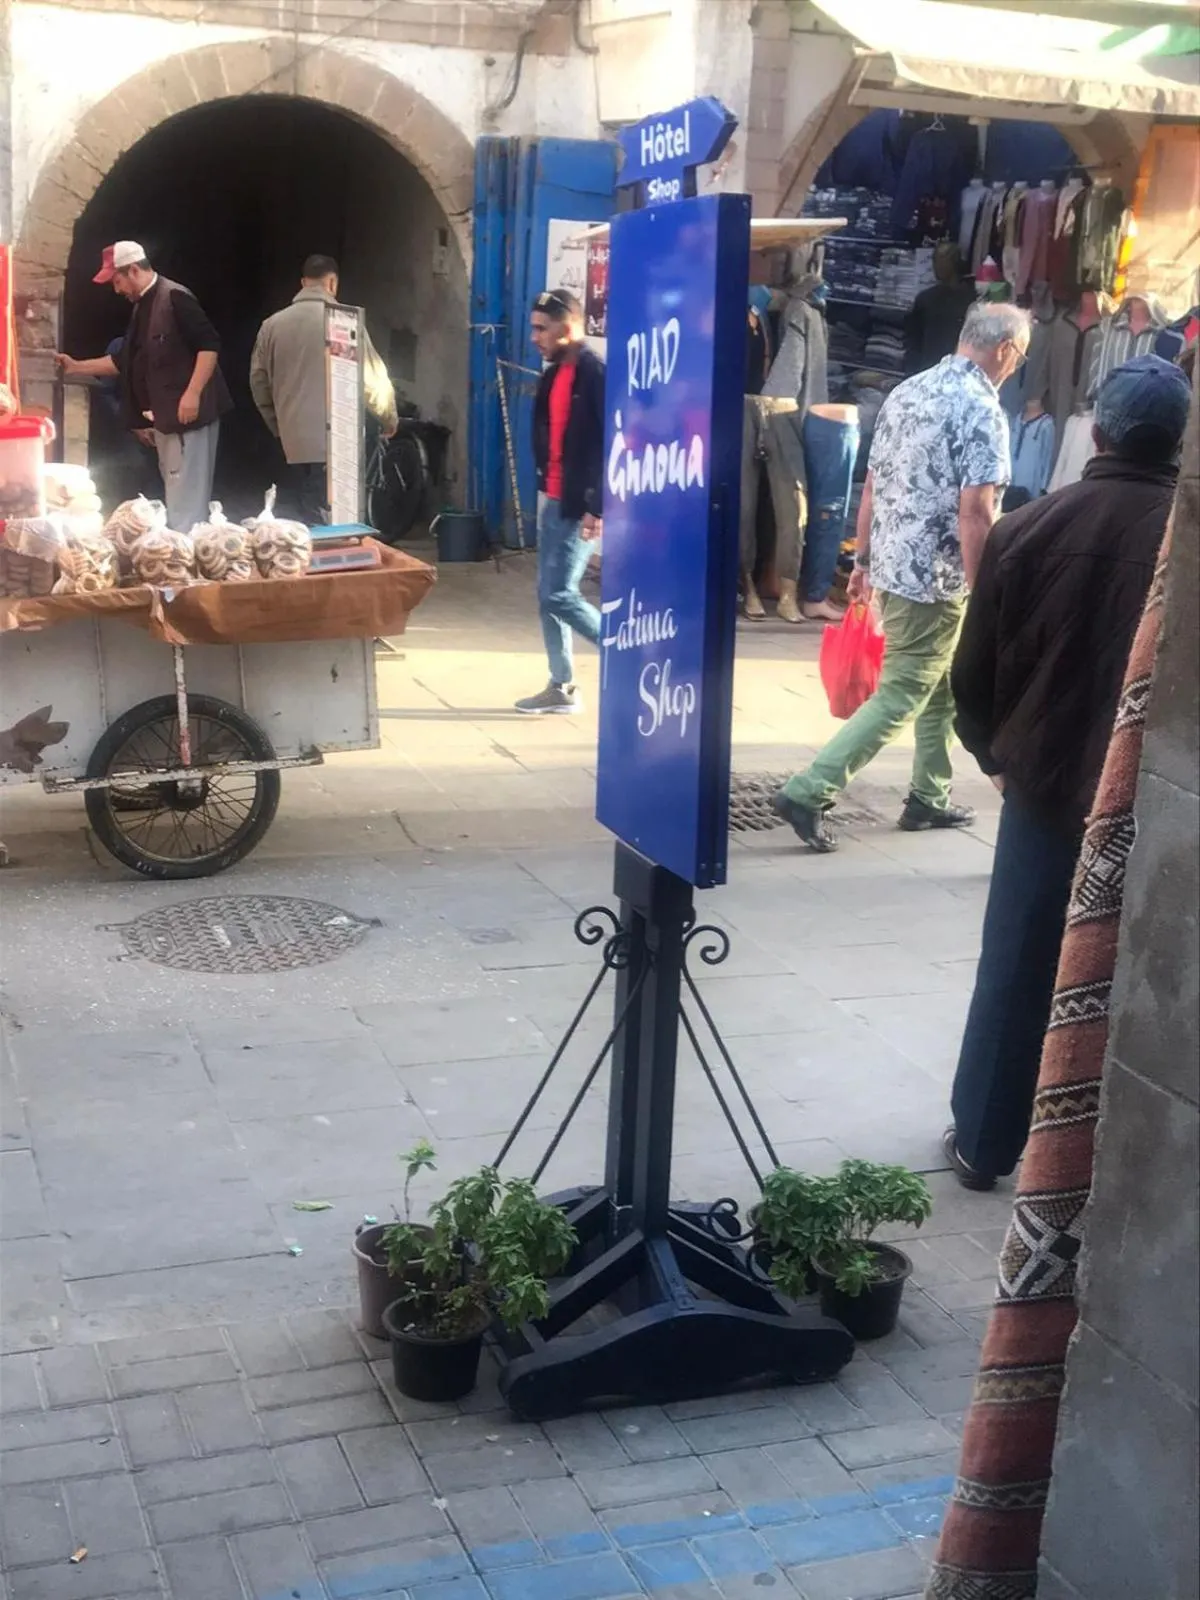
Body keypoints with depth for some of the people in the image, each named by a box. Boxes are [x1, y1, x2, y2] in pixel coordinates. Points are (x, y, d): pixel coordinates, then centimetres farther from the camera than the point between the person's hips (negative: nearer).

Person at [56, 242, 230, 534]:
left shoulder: (175, 298, -12)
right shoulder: (141, 307, 18)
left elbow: (209, 344, -19)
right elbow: (125, 362, 23)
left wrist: (193, 393, -25)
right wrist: (77, 367, 18)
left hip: (189, 412, -10)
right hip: (164, 415, 10)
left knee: (186, 492, -8)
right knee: (175, 490, 12)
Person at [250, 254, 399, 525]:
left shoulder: (272, 325, 6)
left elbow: (259, 383, 12)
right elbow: (373, 380, -3)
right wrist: (389, 421, 14)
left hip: (295, 445, 4)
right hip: (336, 445, -4)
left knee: (305, 525, 10)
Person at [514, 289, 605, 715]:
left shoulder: (596, 374, -14)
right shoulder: (553, 374, 12)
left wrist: (598, 508, -21)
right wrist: (544, 486, 15)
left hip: (579, 505, -9)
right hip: (551, 499, 9)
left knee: (559, 595, -9)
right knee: (547, 595, 10)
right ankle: (562, 688, 18)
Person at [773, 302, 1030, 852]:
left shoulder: (905, 392, 10)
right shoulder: (981, 410, -15)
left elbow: (872, 486, 13)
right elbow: (974, 513, -21)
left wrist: (863, 561, 19)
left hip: (891, 564, 9)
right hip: (936, 578, -9)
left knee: (940, 683, 21)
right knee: (900, 697, -3)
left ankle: (929, 798, 28)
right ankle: (807, 792, -8)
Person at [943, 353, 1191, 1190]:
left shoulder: (1028, 530, -8)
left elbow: (975, 674, -1)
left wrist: (996, 752, 17)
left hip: (1047, 785, 1)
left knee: (1017, 972, 14)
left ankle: (983, 1142, 24)